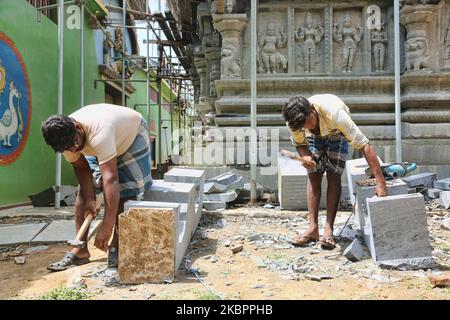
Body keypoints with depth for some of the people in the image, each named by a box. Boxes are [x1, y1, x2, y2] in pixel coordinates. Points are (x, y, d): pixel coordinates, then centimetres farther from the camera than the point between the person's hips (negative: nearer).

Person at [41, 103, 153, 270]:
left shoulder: (99, 133, -45)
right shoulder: (65, 137, -24)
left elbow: (111, 179, -50)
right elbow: (82, 168, -11)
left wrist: (107, 227, -51)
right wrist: (89, 199, -24)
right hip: (103, 146, 6)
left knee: (123, 194, -17)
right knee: (83, 192, -3)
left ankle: (116, 248, -3)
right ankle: (80, 251, 4)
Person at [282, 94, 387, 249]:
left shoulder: (334, 113, -45)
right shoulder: (294, 120, -33)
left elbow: (364, 145, -44)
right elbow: (299, 143, -11)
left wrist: (380, 182, -48)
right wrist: (305, 156, -36)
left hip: (336, 133, -2)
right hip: (314, 136, 3)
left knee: (333, 177, -14)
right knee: (313, 176, -10)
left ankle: (329, 230, -10)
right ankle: (313, 228, -6)